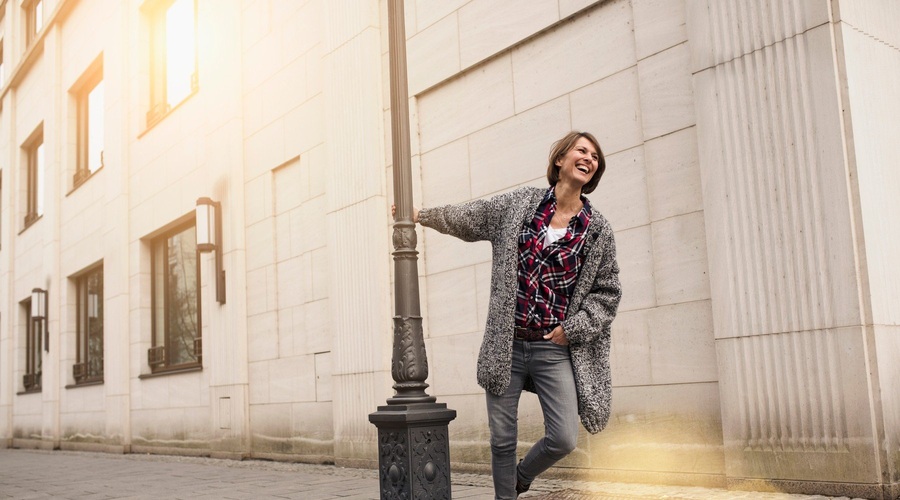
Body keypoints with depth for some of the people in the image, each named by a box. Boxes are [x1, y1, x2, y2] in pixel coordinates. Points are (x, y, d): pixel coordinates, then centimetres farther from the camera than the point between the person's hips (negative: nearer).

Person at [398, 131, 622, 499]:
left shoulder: (597, 230, 3)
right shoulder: (518, 204, 5)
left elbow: (607, 292, 7)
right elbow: (468, 218, 20)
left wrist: (572, 329, -4)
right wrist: (425, 216, 25)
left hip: (554, 348, 0)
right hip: (507, 344, 1)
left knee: (563, 440, -7)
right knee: (502, 439, 4)